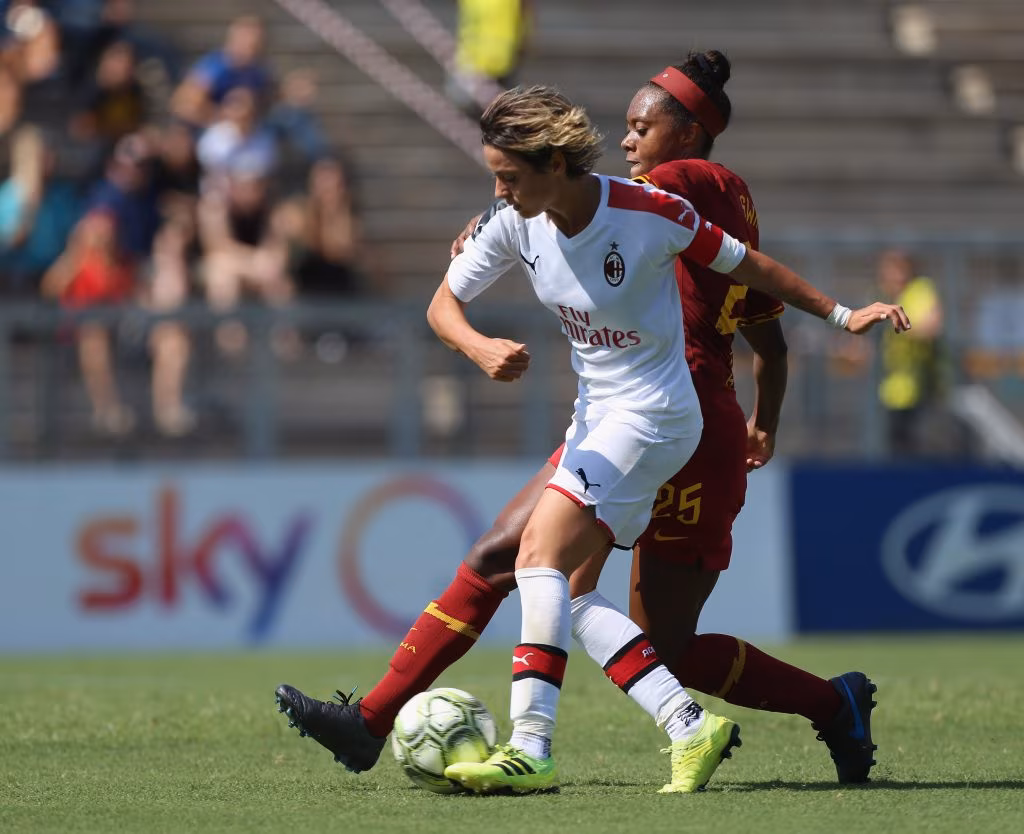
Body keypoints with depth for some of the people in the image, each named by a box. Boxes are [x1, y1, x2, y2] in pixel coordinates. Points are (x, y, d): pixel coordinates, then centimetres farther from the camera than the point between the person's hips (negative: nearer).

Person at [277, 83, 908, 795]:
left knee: (540, 557, -20)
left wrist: (840, 315, 2)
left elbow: (749, 264, -6)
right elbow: (442, 303, 2)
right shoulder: (516, 227, -4)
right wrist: (481, 349, -21)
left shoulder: (648, 212, -19)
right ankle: (691, 727, -4)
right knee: (567, 594, -2)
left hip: (651, 415, -7)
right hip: (596, 416, 7)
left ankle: (531, 747, -24)